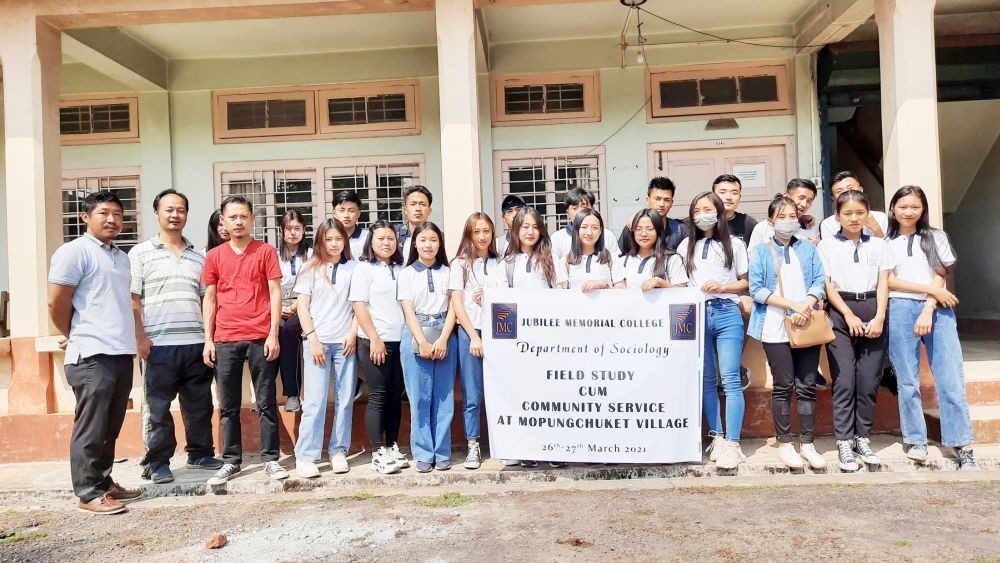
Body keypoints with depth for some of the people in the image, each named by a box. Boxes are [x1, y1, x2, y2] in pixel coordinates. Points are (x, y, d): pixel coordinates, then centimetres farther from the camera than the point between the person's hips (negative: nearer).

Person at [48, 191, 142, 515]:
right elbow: (57, 303, -9)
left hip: (122, 353, 8)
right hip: (92, 355, -8)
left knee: (110, 428, 14)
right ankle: (89, 494, 6)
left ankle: (104, 482, 24)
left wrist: (134, 339, 17)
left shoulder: (121, 257, 18)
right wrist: (76, 337, 4)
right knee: (91, 428, -2)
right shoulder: (75, 251, -7)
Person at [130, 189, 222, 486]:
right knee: (159, 407, 4)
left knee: (200, 405, 10)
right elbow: (132, 301, -1)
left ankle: (200, 453, 23)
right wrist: (140, 338, -9)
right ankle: (157, 462, 15)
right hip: (159, 345, -3)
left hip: (196, 343, 4)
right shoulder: (141, 253, 3)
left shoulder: (198, 257, 14)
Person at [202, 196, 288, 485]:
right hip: (225, 341, 2)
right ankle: (231, 461, 18)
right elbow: (210, 299, 11)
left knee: (266, 403, 4)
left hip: (260, 338, -2)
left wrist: (273, 335, -6)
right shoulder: (214, 256, 9)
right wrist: (208, 339, 5)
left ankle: (270, 459, 12)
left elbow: (275, 294, 0)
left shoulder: (266, 251, 3)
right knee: (228, 406, 8)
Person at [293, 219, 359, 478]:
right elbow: (302, 306, 2)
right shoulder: (311, 269, 6)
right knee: (315, 401, -4)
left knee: (345, 399, 3)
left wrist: (353, 334, -4)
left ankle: (338, 451, 14)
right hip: (317, 341, -1)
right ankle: (305, 457, 3)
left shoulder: (353, 268, 7)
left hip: (346, 342, 1)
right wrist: (313, 340, -6)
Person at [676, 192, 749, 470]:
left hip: (727, 314, -3)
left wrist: (722, 287, -8)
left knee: (730, 380, -7)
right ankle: (716, 437, 15)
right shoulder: (686, 246, 15)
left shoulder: (734, 244, 8)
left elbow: (746, 282, 8)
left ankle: (732, 443, -6)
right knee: (706, 380, 6)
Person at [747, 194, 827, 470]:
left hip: (807, 326, 3)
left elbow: (819, 282, 4)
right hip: (776, 328, -2)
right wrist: (792, 304, -14)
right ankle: (784, 443, 12)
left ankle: (807, 443, 14)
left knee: (807, 385, 4)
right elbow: (757, 290, -4)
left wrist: (806, 308, -14)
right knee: (783, 386, 1)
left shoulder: (808, 249, 15)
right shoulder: (760, 252, 6)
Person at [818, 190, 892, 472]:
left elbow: (883, 283, 7)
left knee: (869, 380, 2)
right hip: (841, 314, -2)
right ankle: (844, 442, 1)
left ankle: (863, 438, 13)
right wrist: (849, 315, -8)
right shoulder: (827, 245, 6)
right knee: (844, 380, -5)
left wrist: (879, 317, -6)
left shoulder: (878, 245, 13)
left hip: (873, 313, 2)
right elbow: (827, 285, 0)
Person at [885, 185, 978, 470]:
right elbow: (888, 281, 1)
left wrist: (928, 310, -8)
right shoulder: (886, 243, 10)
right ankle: (915, 440, 9)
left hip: (937, 310, 1)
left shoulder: (936, 237, 15)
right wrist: (931, 290, -8)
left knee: (951, 380, -5)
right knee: (908, 380, 1)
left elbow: (940, 277, 5)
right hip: (900, 311, -1)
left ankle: (963, 447, -2)